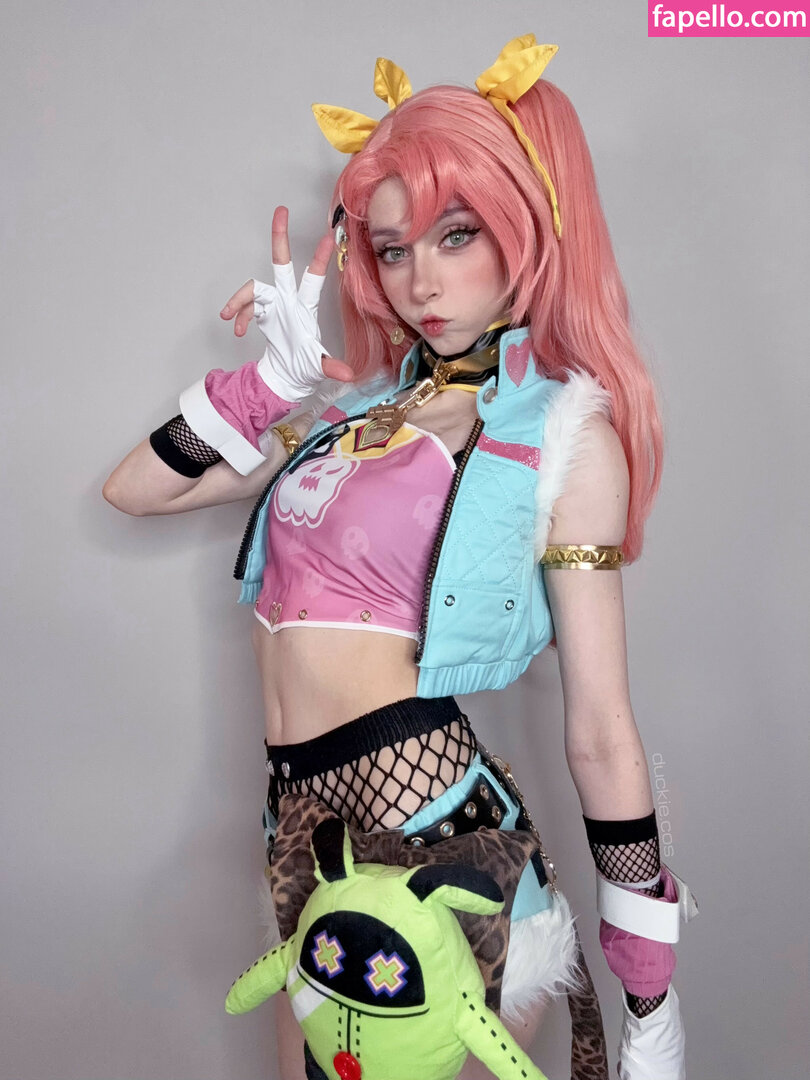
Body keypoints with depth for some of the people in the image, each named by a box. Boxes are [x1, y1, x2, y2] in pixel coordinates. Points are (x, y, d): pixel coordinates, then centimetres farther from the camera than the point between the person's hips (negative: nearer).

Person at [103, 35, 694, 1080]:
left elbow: (601, 735, -9)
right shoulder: (358, 401, 8)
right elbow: (136, 488, 10)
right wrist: (280, 375, -1)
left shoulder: (564, 433, -7)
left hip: (440, 836, -6)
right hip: (305, 825, 6)